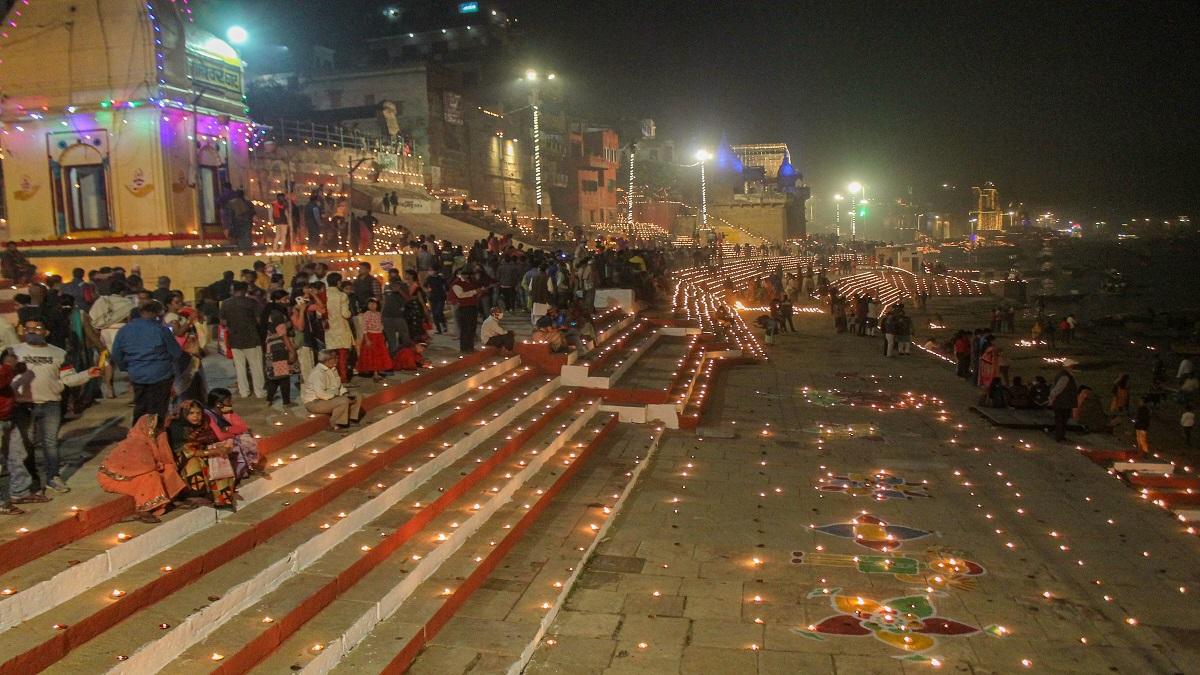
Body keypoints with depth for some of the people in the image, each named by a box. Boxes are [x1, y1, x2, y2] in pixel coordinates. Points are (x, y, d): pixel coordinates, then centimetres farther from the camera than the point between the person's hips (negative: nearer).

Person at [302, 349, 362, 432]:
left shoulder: (332, 369, 6)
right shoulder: (318, 373, -24)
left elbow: (339, 385, 15)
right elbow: (320, 393, -31)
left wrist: (346, 393, -3)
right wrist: (336, 397, -23)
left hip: (331, 397, 10)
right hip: (314, 402, -10)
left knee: (356, 398, 3)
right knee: (343, 401, -30)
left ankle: (349, 420, 5)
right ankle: (333, 425, -18)